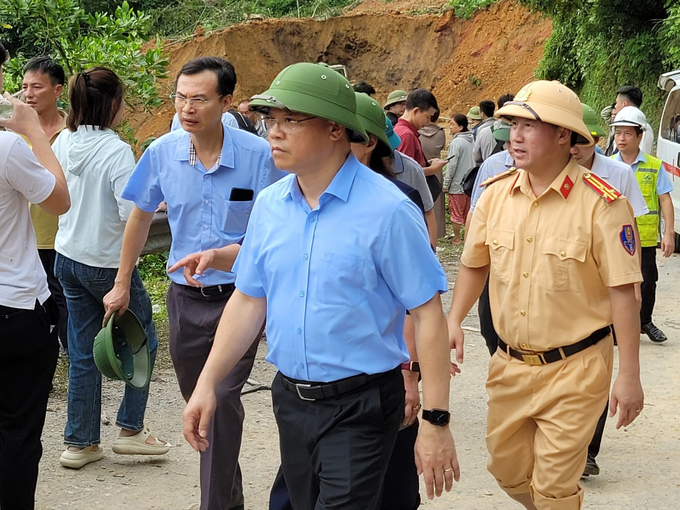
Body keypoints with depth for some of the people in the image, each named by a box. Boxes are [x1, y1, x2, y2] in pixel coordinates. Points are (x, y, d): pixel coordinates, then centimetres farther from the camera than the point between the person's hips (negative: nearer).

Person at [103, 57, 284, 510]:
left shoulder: (257, 155, -15)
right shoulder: (162, 152, -4)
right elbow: (141, 217, 12)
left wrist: (222, 255, -28)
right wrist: (122, 285, 17)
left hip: (238, 297, -4)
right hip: (185, 297, 5)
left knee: (222, 400, -14)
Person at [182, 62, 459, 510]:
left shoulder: (386, 210, -15)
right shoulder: (269, 205, 3)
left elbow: (428, 315, -15)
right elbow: (248, 301, 11)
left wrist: (436, 423, -17)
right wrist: (207, 385, 6)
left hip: (359, 406, -6)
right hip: (290, 399, 6)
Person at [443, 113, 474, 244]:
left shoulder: (456, 142, -18)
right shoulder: (471, 140, 4)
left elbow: (451, 165, -18)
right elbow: (475, 160, 12)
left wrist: (446, 184, -10)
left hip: (456, 184, -7)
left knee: (456, 212, 5)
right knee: (468, 211, 15)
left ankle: (457, 238, 12)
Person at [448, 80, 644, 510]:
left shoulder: (600, 203, -15)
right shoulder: (496, 194, 0)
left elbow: (623, 292, -13)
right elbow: (475, 264, 14)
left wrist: (630, 377, -13)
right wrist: (454, 321, 0)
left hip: (574, 369, -5)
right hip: (511, 363, 5)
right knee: (507, 468, 17)